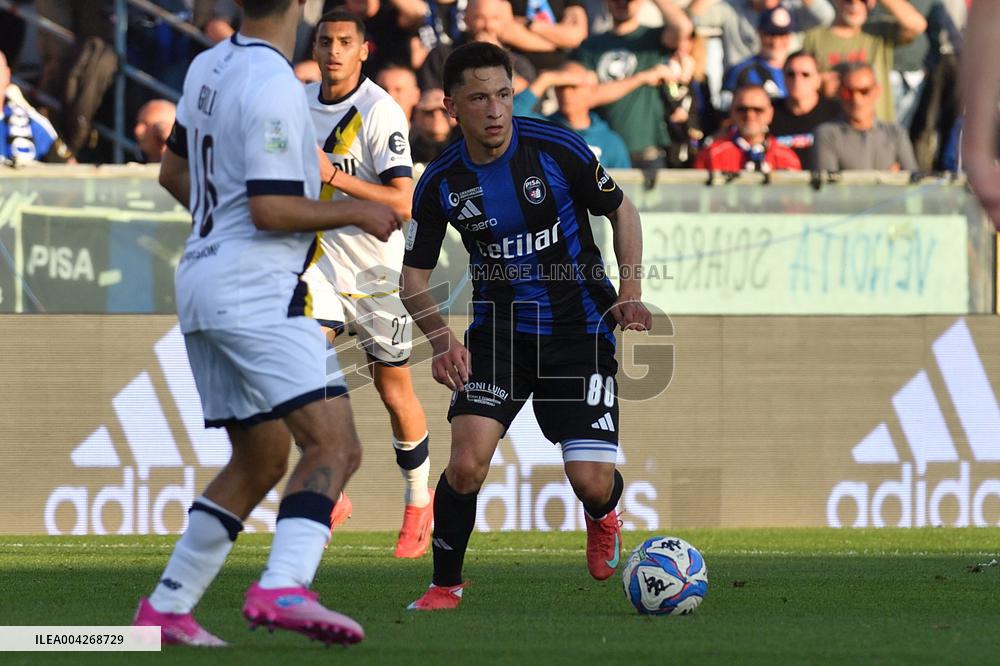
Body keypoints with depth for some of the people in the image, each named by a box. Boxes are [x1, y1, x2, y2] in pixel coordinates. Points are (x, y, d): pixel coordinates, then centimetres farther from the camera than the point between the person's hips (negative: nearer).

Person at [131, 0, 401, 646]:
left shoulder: (208, 67, 12)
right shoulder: (274, 86, -16)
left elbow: (173, 171, 23)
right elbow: (270, 208, -18)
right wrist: (355, 212, -5)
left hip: (203, 281, 9)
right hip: (257, 293, -9)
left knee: (260, 461, 17)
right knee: (334, 446, -17)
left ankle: (166, 607, 15)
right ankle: (282, 588, -33)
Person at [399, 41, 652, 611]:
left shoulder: (556, 149, -13)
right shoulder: (440, 183, -7)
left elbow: (622, 212, 3)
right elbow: (415, 278, 1)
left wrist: (631, 294, -9)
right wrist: (442, 339, -17)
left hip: (580, 330, -1)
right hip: (498, 333, 1)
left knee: (592, 483, -9)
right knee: (467, 462, -20)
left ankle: (604, 514, 31)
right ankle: (446, 584, 3)